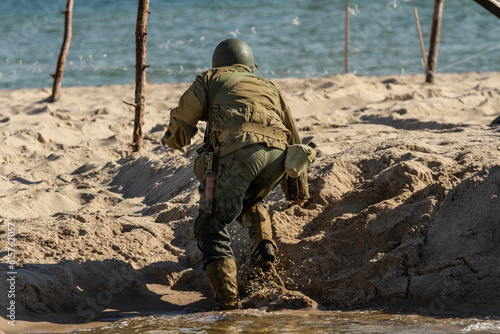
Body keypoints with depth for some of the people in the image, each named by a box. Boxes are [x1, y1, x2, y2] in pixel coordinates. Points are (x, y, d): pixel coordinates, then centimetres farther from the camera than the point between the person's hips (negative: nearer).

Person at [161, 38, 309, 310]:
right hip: (276, 155, 4)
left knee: (211, 227, 3)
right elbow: (292, 139, 40)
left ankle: (229, 304, -11)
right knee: (250, 200, 36)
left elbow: (180, 127, 24)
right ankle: (264, 243, 8)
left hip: (237, 152, -4)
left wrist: (171, 138, 49)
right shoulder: (269, 87, 38)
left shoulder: (210, 80, 27)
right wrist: (299, 189, 48)